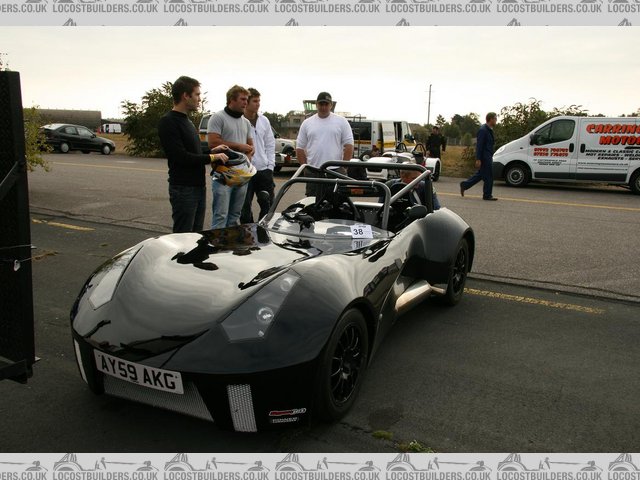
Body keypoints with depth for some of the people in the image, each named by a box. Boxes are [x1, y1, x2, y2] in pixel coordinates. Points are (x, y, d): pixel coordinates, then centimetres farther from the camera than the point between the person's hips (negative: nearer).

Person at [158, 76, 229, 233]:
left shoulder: (186, 120, 17)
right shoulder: (168, 122, -13)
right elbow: (181, 157, -21)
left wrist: (211, 151, 9)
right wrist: (211, 158, -12)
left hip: (199, 186, 9)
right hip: (183, 189, -9)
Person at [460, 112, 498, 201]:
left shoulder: (489, 130, 14)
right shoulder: (483, 130, -16)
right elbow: (479, 145, -19)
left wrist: (491, 157, 22)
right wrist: (478, 159, -22)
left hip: (488, 157, 10)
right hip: (485, 157, -10)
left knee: (480, 174, 16)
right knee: (488, 176, -2)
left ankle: (464, 185, 22)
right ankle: (487, 195, 7)